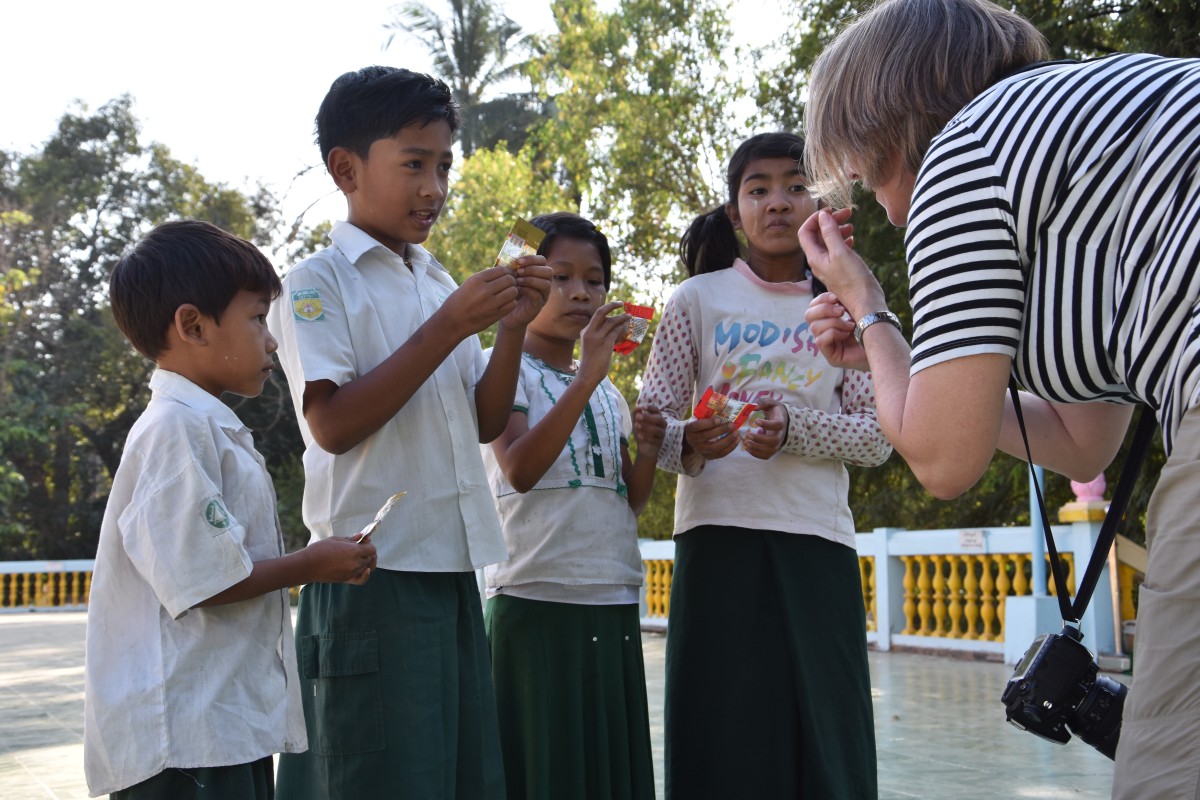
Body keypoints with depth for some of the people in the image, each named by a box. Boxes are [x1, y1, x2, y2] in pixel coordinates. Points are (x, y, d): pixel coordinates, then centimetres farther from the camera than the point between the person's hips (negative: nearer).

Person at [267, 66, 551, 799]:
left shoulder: (439, 284, 14)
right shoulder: (319, 284, -5)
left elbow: (487, 423, 13)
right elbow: (333, 423, -16)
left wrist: (512, 328, -3)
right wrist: (449, 327, -17)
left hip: (453, 571, 7)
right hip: (373, 574, -7)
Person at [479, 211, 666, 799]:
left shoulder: (608, 390, 17)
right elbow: (519, 470, -20)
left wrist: (646, 454, -3)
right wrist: (586, 377, -24)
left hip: (614, 602, 6)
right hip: (536, 600, -6)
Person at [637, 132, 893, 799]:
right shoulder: (699, 299, 8)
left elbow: (879, 437, 5)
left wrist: (792, 428, -13)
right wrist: (689, 443, -18)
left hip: (818, 541, 1)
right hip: (719, 534, -1)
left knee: (827, 738, -2)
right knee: (724, 739, -4)